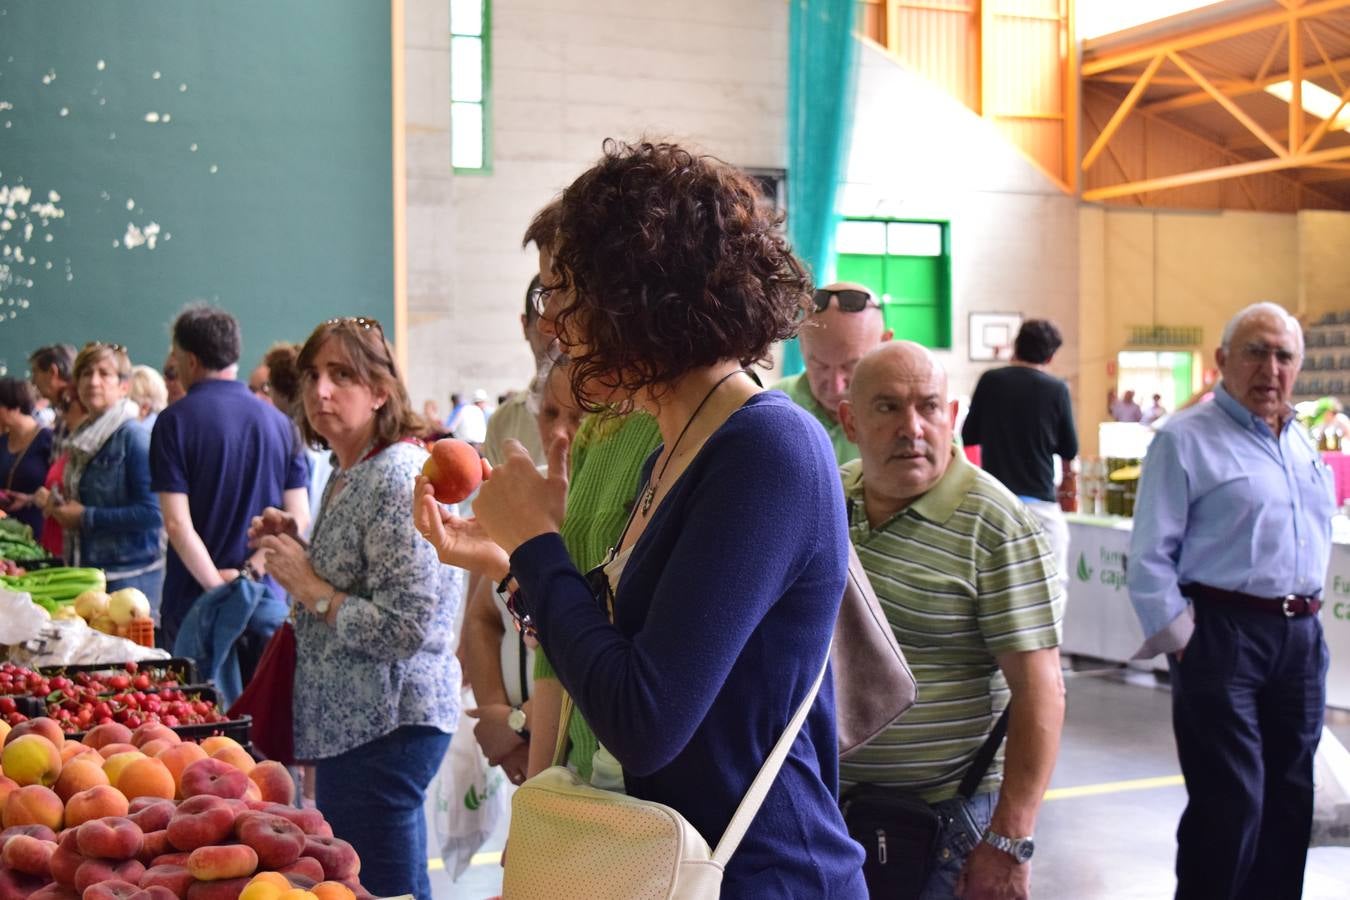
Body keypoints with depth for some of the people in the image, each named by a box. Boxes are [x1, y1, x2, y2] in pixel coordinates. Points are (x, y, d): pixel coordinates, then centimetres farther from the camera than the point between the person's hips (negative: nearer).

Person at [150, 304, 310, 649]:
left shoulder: (175, 421, -6)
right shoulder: (278, 421, 6)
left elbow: (177, 523, -14)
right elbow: (299, 517, 0)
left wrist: (218, 586, -11)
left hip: (195, 600, -3)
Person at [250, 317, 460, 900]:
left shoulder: (398, 478, -19)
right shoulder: (348, 475, 11)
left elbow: (406, 629, -24)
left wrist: (310, 587, -17)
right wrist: (295, 550, 8)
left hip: (387, 727, -10)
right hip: (351, 721, 10)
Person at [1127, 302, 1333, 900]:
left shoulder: (1301, 443, 15)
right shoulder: (1187, 439, -8)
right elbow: (1150, 555, -11)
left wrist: (1305, 613, 14)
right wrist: (1178, 638, -12)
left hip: (1301, 637, 7)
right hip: (1223, 634, -7)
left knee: (1289, 799, 13)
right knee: (1230, 802, -6)